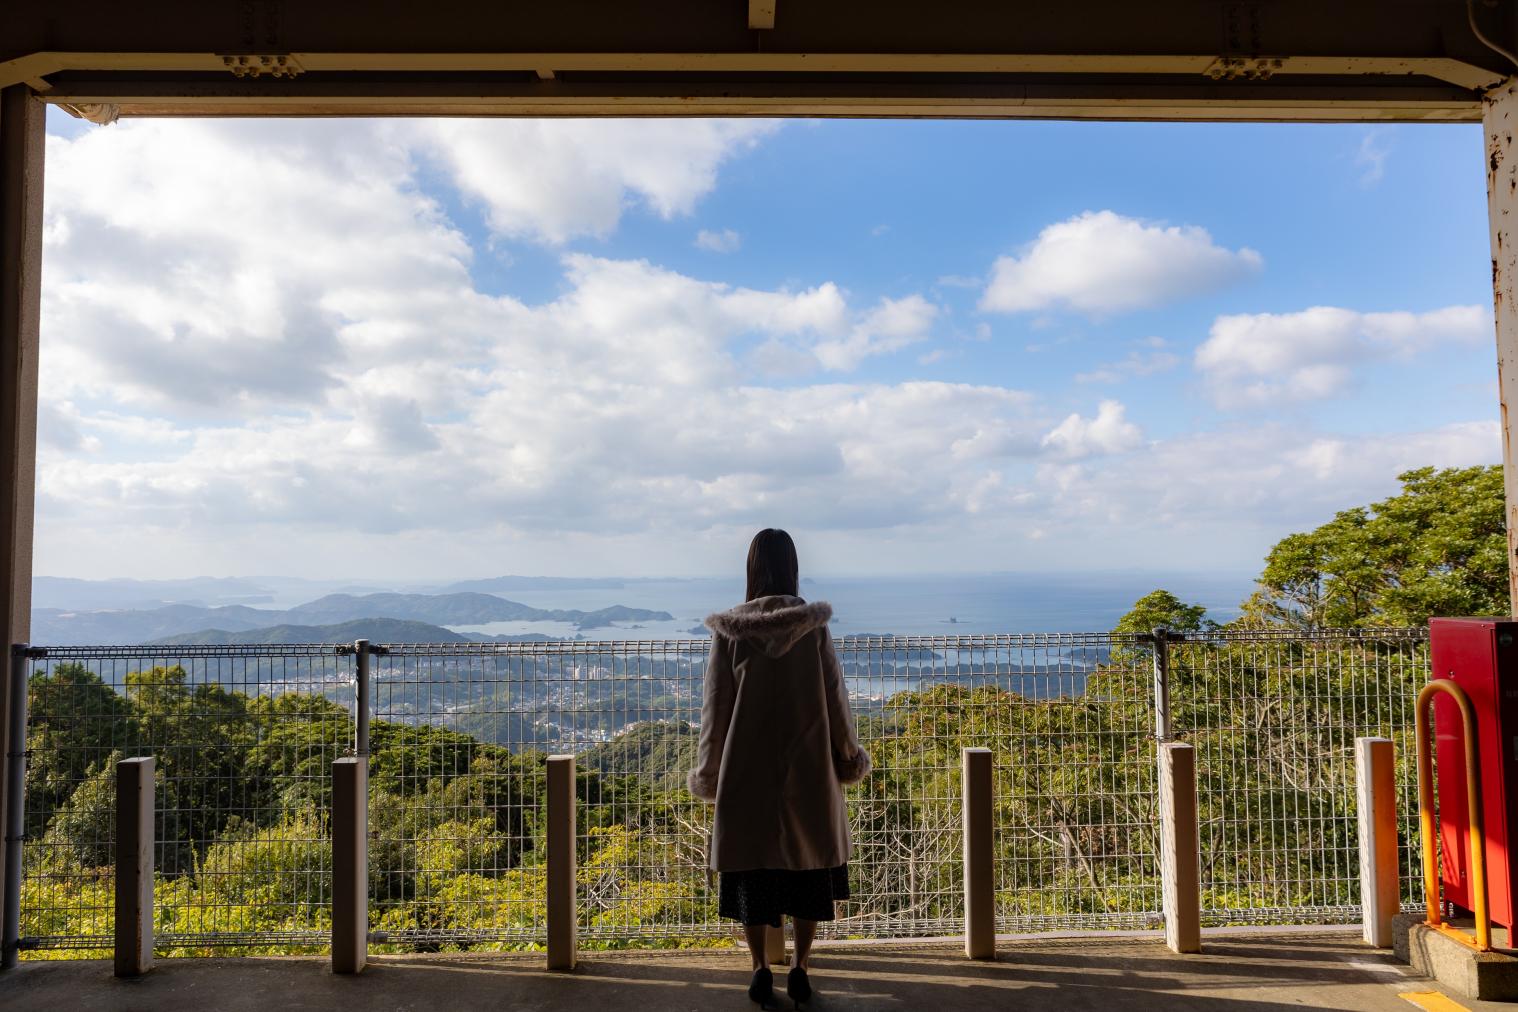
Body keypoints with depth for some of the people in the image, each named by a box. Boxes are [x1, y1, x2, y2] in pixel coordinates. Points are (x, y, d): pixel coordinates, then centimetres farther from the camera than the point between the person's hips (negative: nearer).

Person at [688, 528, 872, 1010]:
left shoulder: (730, 630, -7)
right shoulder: (814, 626, -8)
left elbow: (715, 705, -3)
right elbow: (834, 696, -3)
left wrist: (708, 771, 8)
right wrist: (850, 756, 11)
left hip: (747, 770, 0)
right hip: (806, 769, 0)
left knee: (752, 866, 12)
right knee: (807, 866, 14)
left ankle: (761, 970, 17)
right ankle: (800, 968, 19)